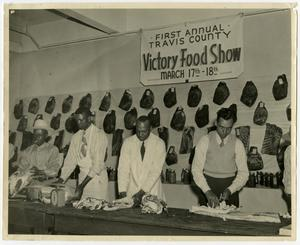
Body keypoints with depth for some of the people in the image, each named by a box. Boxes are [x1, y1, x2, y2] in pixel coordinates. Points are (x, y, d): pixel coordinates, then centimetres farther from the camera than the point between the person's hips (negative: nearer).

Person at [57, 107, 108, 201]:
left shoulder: (99, 135, -10)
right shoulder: (76, 137, 8)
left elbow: (98, 163, -16)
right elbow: (70, 160, 7)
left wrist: (82, 184, -20)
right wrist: (61, 179, -5)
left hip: (96, 177, -5)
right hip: (82, 176, 5)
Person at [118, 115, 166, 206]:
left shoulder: (159, 143, -5)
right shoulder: (128, 142, 1)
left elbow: (156, 171, -11)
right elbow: (123, 168, -4)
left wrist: (142, 192, -19)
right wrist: (122, 192, -15)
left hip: (151, 191, -1)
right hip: (132, 191, 1)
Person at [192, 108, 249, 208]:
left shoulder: (237, 143, -3)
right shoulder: (205, 140, -7)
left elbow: (243, 173, -4)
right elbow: (196, 169, -10)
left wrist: (230, 190, -19)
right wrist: (207, 191, -21)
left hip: (230, 186, 1)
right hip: (208, 186, -1)